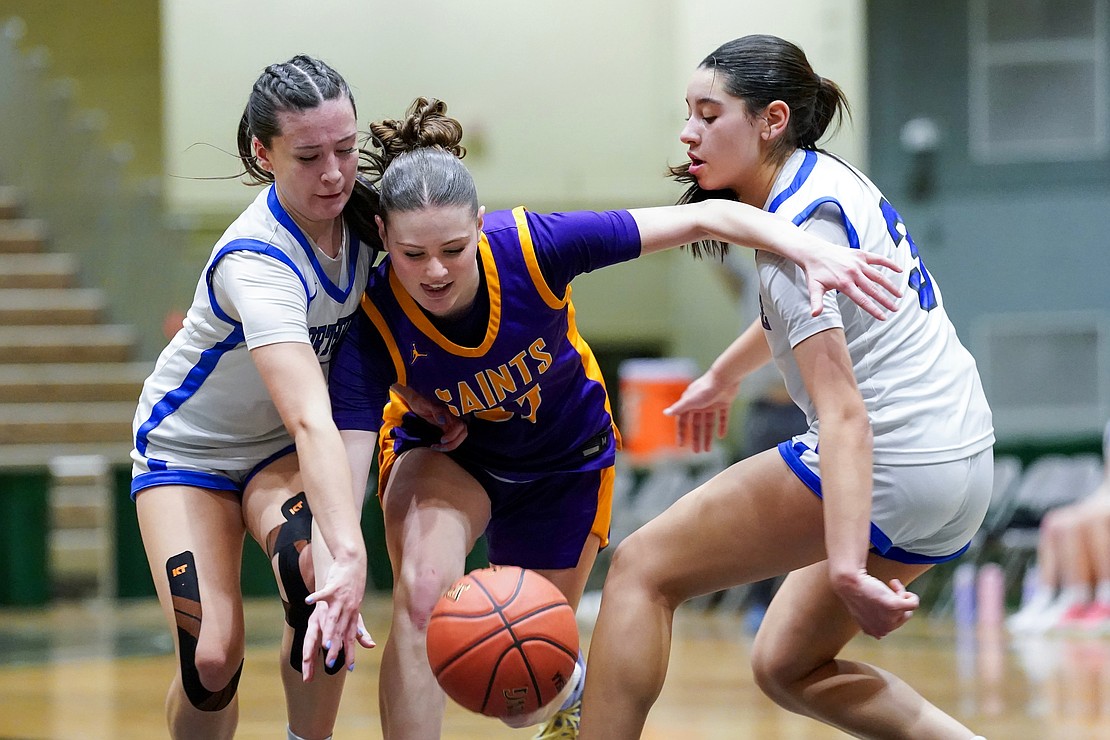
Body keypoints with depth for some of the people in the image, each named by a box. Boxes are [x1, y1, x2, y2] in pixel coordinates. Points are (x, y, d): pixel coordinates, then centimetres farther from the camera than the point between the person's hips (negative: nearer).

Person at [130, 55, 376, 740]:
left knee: (316, 574, -29)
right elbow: (310, 418, -47)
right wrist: (350, 553, -58)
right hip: (188, 447, -4)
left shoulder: (359, 211, -14)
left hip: (281, 450, 4)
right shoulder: (256, 260, -34)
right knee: (211, 659, -20)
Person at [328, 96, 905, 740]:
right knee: (424, 588, -35)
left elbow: (703, 220, -31)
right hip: (445, 453, -1)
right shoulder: (373, 322, -33)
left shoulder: (530, 245, -34)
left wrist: (811, 251, -46)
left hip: (564, 462, 1)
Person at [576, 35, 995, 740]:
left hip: (888, 465, -10)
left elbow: (843, 413, -24)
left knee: (642, 568, -4)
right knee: (788, 667, 19)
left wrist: (846, 567, -31)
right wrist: (724, 375, 50)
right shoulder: (828, 175, 13)